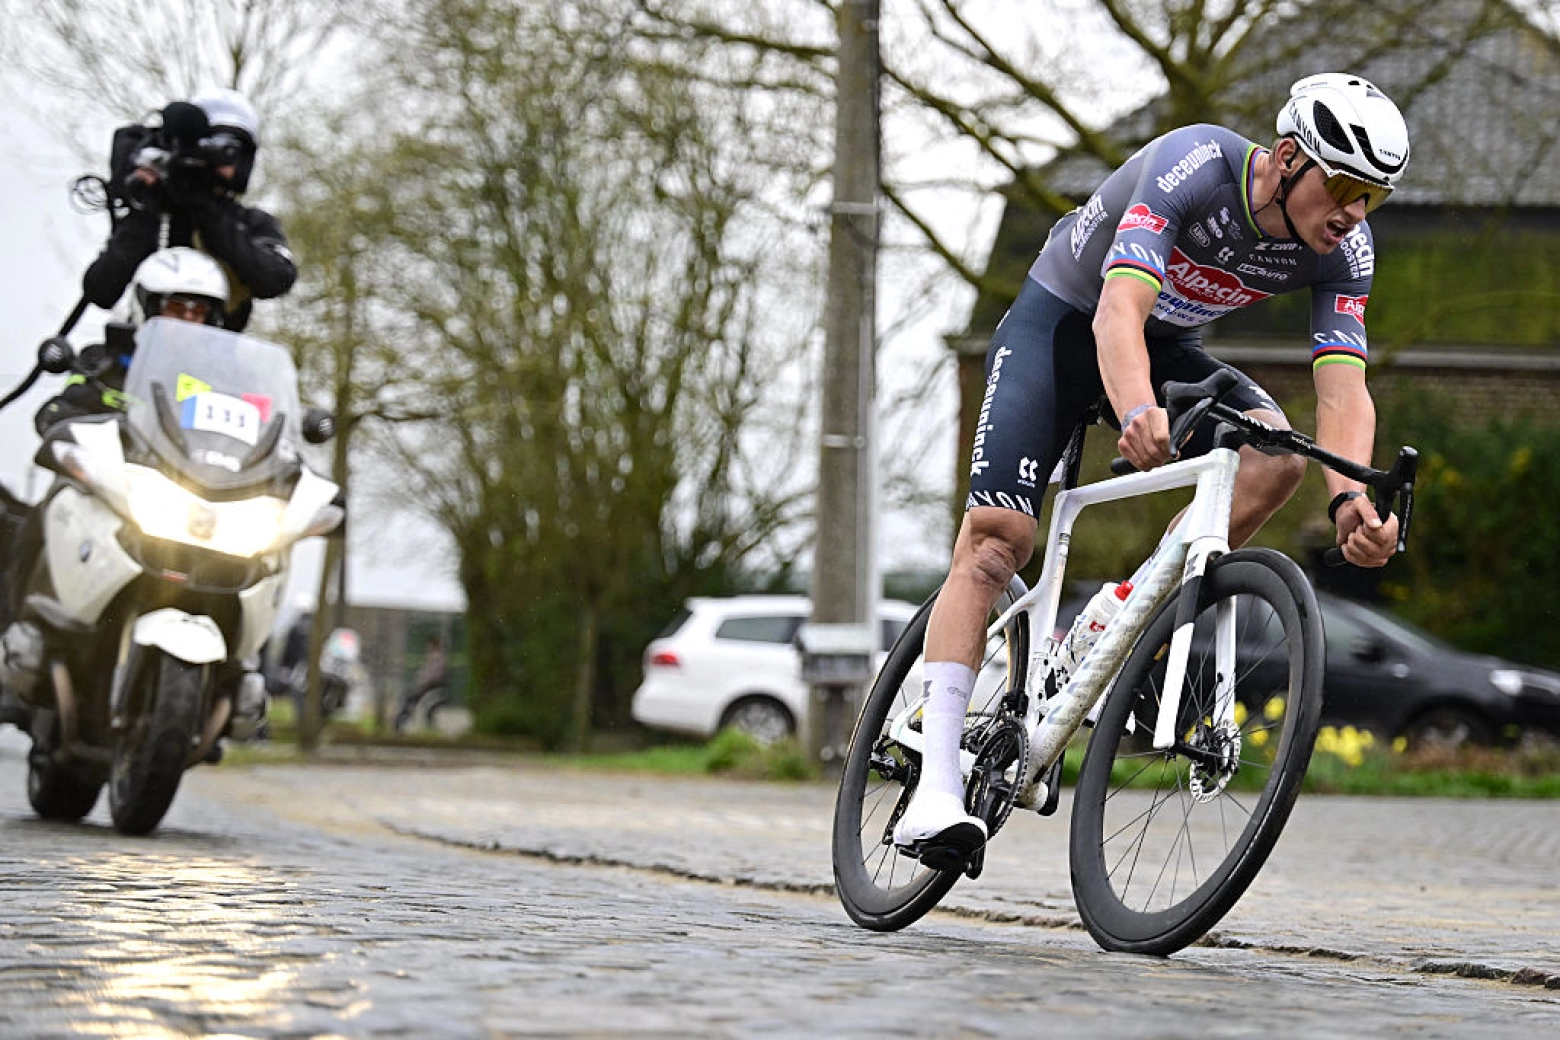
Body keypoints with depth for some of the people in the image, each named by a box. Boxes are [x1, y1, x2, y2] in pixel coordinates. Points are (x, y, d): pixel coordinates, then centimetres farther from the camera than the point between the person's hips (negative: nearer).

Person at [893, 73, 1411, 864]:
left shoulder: (1343, 251, -17)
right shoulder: (1197, 164, -32)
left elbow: (1343, 387, -25)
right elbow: (1120, 307, -43)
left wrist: (1351, 500, -44)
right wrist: (1136, 414, -63)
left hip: (1169, 350, 5)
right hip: (1057, 324, -5)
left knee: (1276, 452, -23)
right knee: (997, 535, -19)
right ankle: (935, 786, -23)